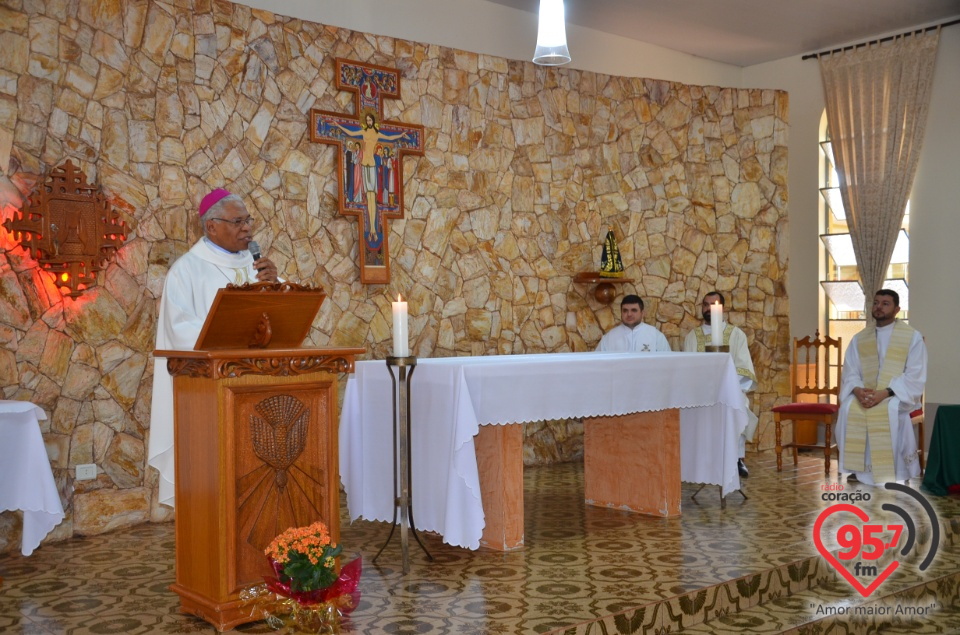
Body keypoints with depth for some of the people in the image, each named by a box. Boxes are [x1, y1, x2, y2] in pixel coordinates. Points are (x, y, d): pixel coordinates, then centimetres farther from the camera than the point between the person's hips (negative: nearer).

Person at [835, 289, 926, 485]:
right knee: (848, 407, -28)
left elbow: (915, 376, -10)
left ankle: (893, 471, -24)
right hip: (865, 394, 4)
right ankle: (858, 467, -18)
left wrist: (885, 393, -23)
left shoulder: (913, 337, -2)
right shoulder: (859, 339, 10)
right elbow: (850, 372, 5)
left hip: (899, 395, -3)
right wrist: (858, 391, -18)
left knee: (891, 410, -36)